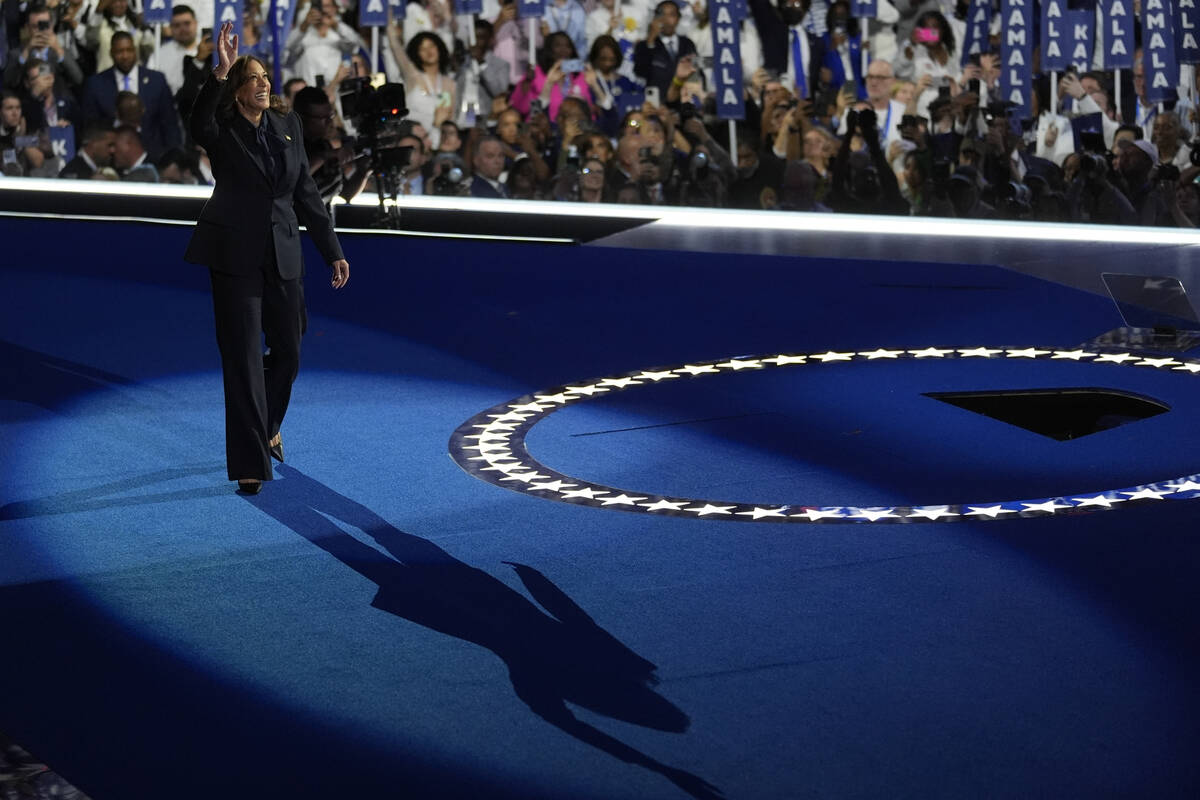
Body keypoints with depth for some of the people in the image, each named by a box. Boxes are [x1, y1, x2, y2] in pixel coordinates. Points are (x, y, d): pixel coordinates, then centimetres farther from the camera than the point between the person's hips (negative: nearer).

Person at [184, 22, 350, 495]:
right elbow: (199, 124, -32)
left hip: (283, 256, 5)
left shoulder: (287, 127, 7)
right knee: (243, 360, -6)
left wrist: (333, 252, 8)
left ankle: (266, 427, 42)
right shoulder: (222, 133, -6)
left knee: (288, 352, 14)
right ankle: (250, 464, -3)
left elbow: (306, 193, 11)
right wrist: (220, 72, -44)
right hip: (236, 259, -5)